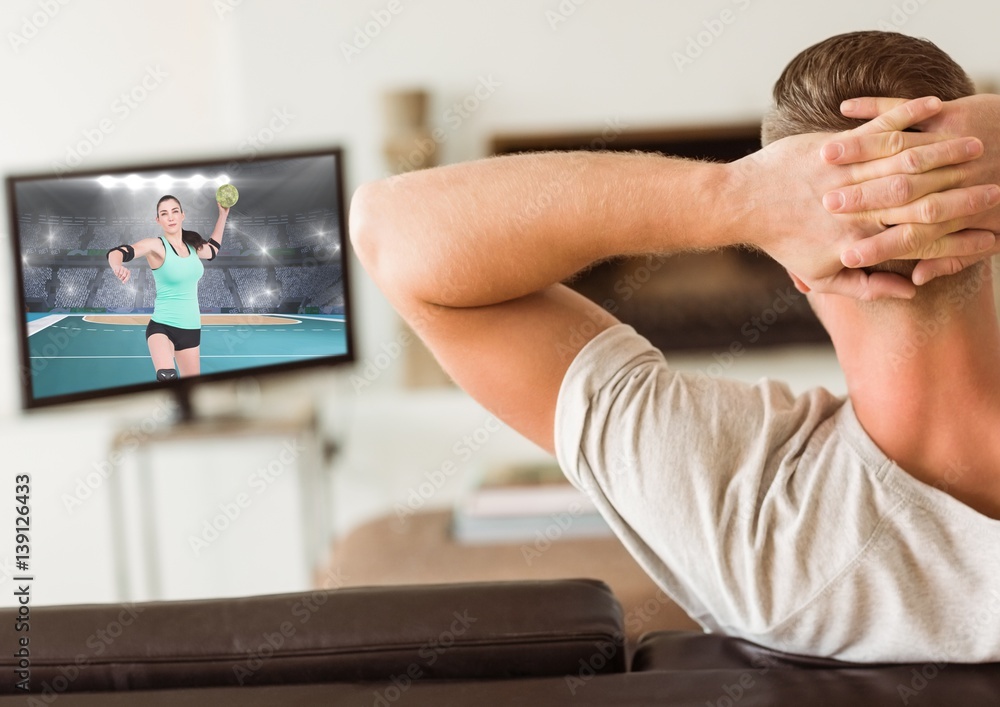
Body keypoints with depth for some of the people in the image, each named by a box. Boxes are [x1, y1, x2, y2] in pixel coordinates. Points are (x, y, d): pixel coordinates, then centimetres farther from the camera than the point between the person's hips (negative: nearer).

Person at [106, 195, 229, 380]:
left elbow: (212, 249, 31)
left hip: (191, 328, 6)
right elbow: (116, 252, -28)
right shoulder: (156, 246, -12)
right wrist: (117, 266, -52)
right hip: (162, 326, -6)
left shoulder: (193, 246, 6)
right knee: (167, 378, -34)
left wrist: (223, 214, 25)